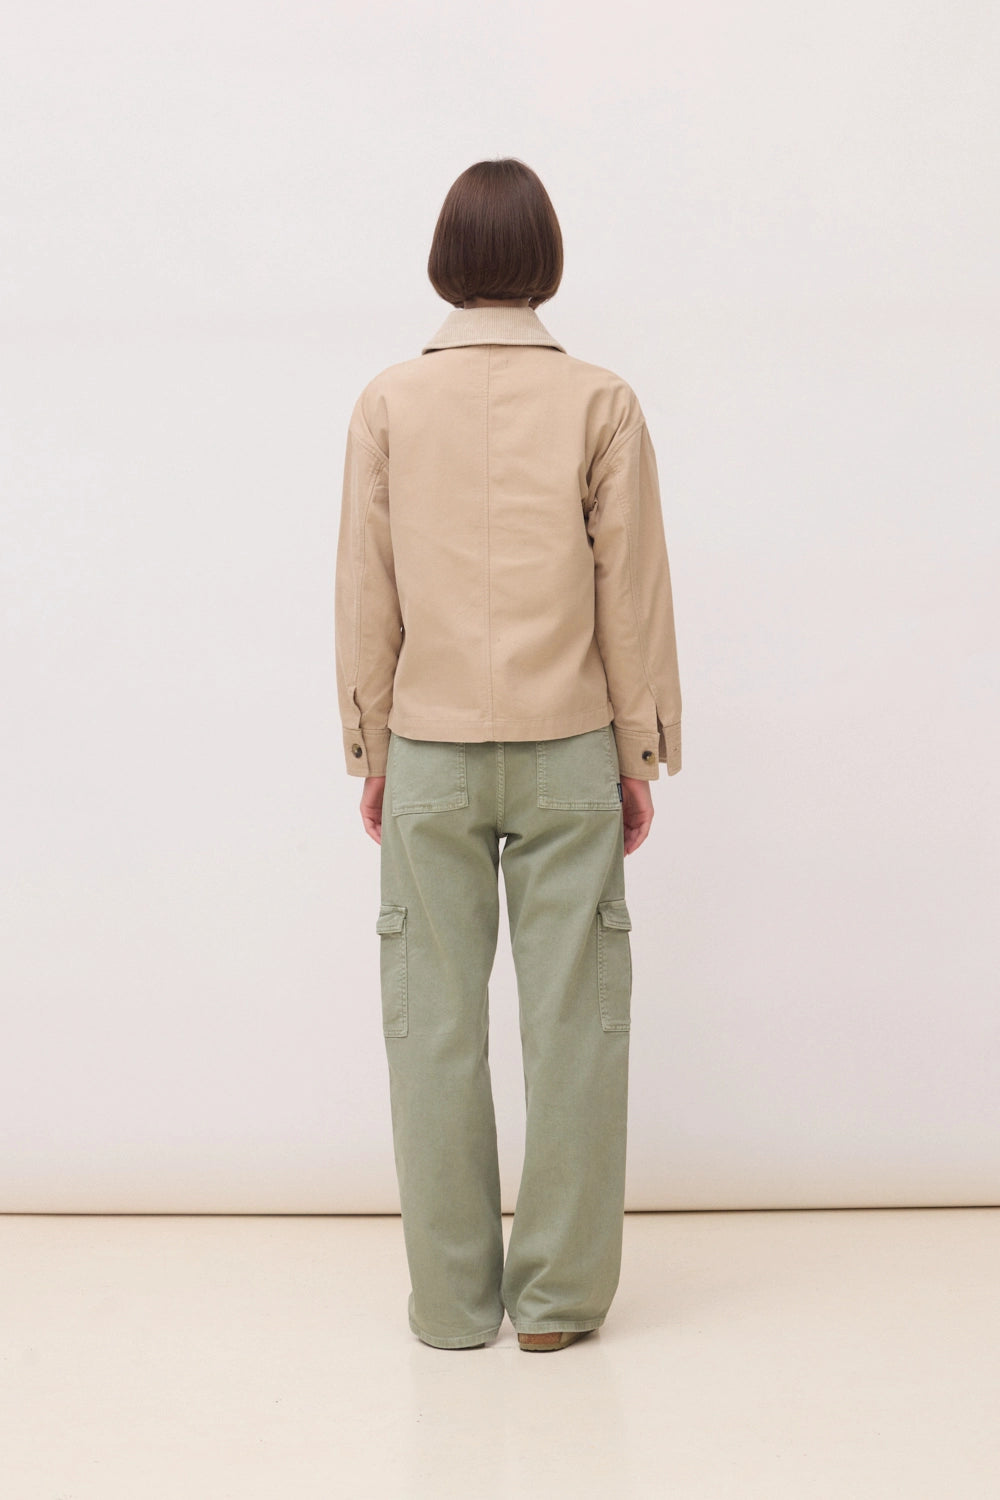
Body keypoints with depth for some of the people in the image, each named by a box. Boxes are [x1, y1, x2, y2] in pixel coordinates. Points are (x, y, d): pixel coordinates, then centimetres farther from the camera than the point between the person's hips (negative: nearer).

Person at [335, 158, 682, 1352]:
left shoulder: (388, 405, 0)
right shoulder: (599, 403, -2)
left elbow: (365, 593, 3)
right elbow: (632, 591, 0)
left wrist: (371, 749, 12)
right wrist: (639, 752, 8)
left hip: (430, 754, 1)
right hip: (566, 751, 0)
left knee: (435, 1021, 7)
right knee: (572, 1017, 6)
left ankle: (451, 1299, 15)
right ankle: (559, 1294, 13)